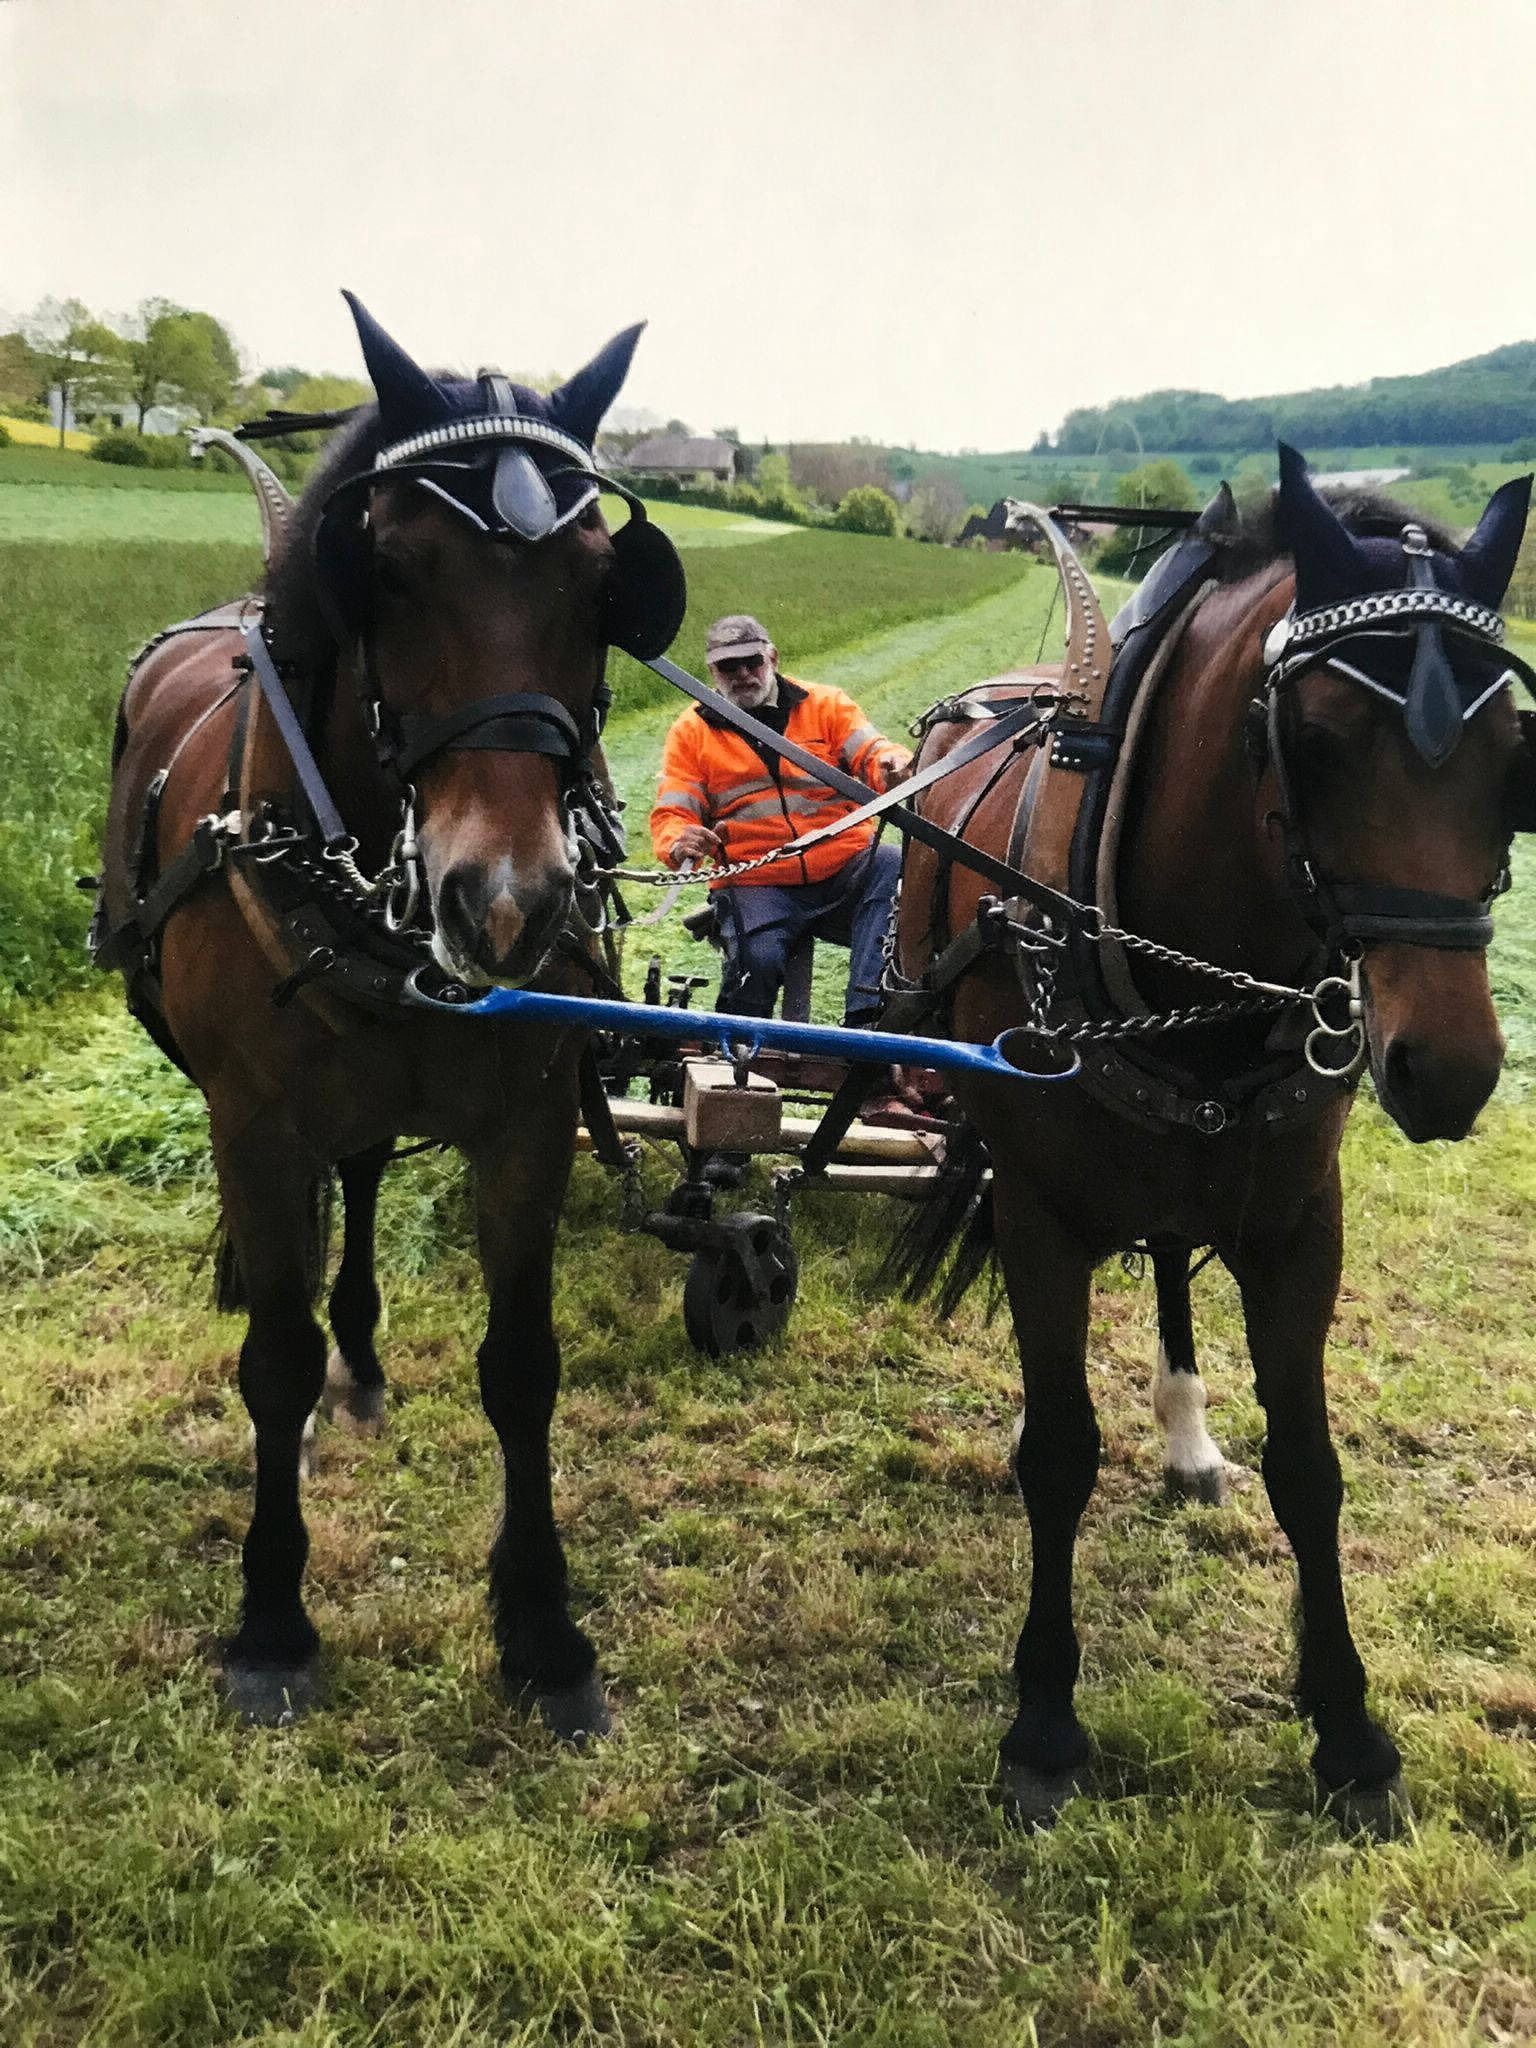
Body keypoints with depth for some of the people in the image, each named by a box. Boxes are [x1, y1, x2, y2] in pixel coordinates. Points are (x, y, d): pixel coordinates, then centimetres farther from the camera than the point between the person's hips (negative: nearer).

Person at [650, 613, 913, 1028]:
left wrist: (891, 764, -24)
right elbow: (671, 813, 7)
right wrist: (678, 845, -18)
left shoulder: (826, 704, 13)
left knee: (895, 869, -32)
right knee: (757, 958, -32)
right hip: (756, 884, -1)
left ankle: (864, 1016, -37)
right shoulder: (692, 731, 12)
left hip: (846, 865, 1)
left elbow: (870, 753, 2)